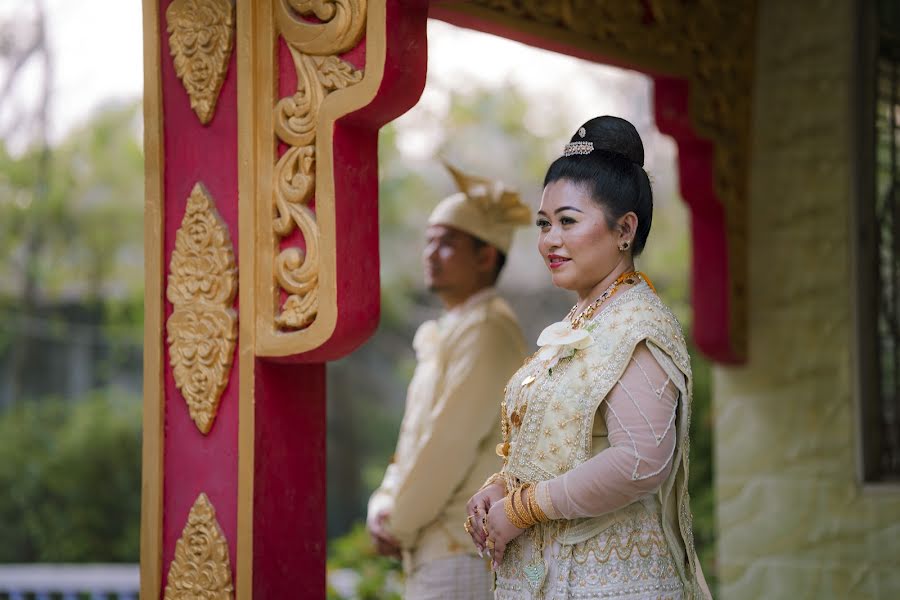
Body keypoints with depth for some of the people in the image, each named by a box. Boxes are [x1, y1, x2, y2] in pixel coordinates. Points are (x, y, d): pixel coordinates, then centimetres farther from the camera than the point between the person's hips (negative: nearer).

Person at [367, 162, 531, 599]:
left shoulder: (488, 332, -12)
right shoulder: (440, 338, 19)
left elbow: (451, 442, -18)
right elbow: (414, 442, 18)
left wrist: (398, 525, -10)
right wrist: (383, 510, 3)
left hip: (464, 551, -10)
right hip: (438, 551, 10)